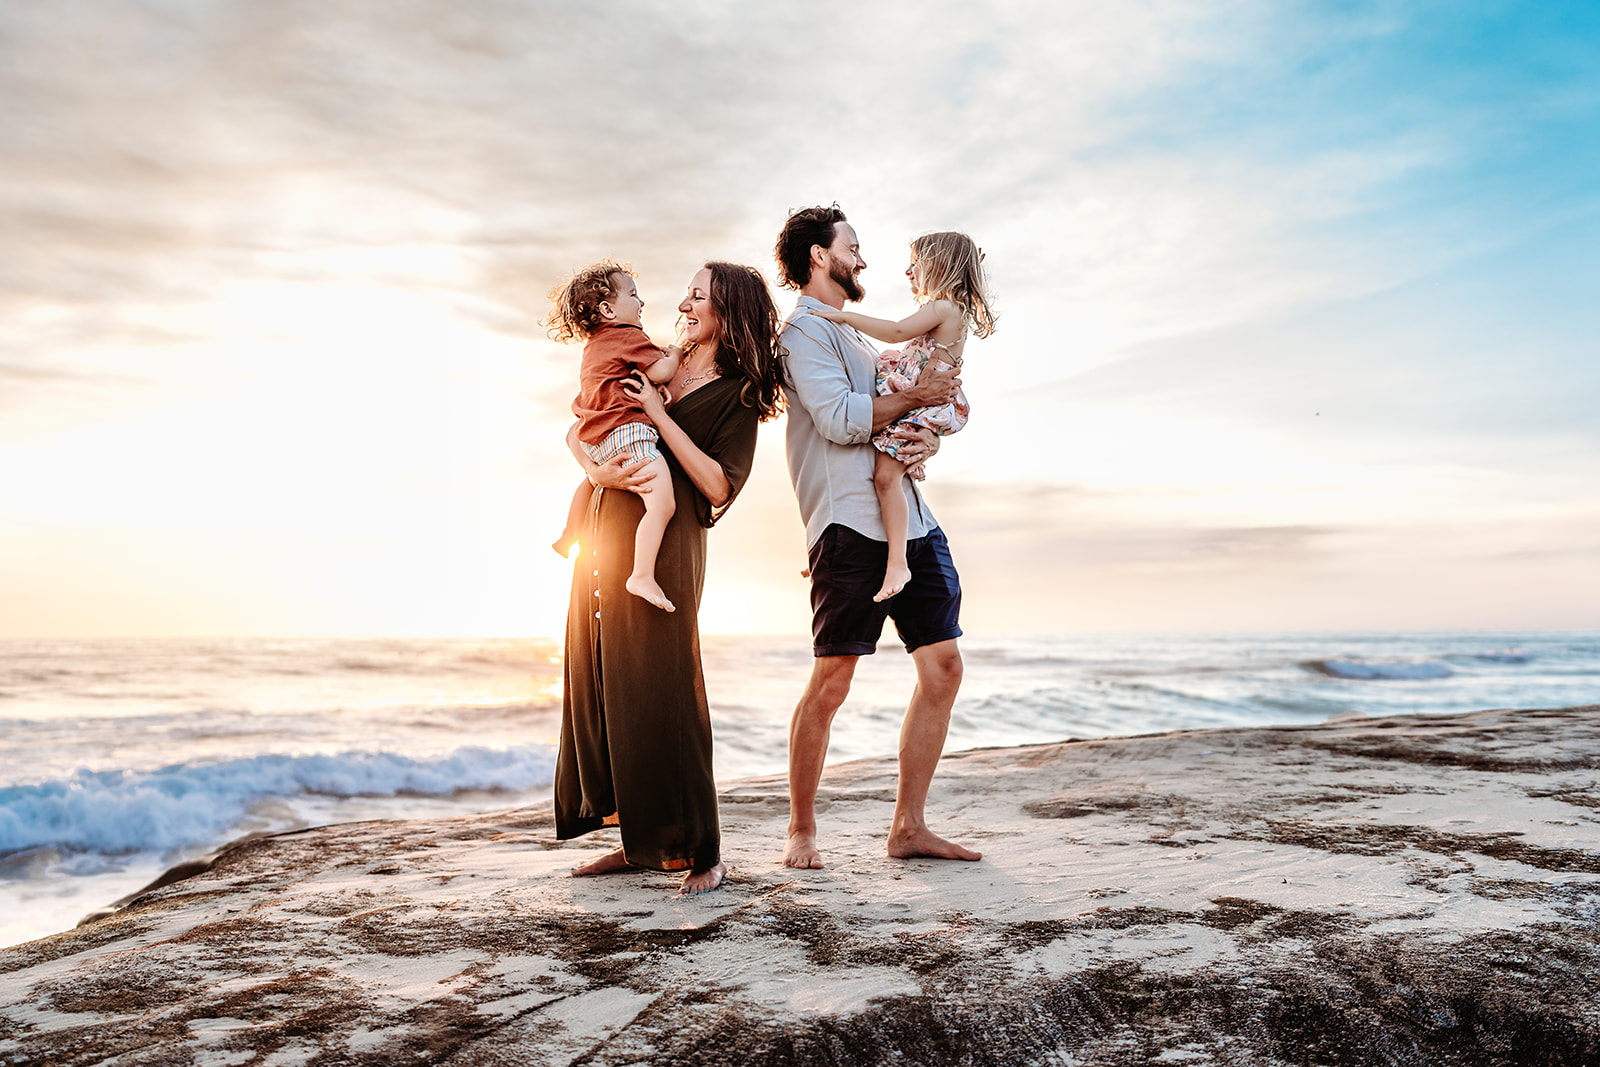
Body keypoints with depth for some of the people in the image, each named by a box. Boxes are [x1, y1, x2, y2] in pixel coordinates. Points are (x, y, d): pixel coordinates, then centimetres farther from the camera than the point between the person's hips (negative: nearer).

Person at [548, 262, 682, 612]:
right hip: (627, 431, -10)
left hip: (595, 439, 10)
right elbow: (660, 373, -14)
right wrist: (673, 354, 8)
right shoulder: (628, 335, -5)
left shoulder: (594, 344, 23)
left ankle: (568, 538, 60)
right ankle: (643, 576, -35)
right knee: (662, 502, -22)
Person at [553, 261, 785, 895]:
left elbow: (719, 486, -11)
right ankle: (638, 841, 19)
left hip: (663, 549, -7)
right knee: (601, 689, 8)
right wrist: (595, 468, -6)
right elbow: (577, 430, 15)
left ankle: (700, 848, 4)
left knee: (659, 694, -9)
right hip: (605, 537, 7)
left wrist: (660, 417, -14)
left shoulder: (737, 395, 1)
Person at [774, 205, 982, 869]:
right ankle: (801, 831, 8)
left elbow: (897, 413, 21)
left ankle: (909, 828, 11)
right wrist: (917, 397, -5)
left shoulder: (852, 336, 28)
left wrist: (928, 437, -2)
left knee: (944, 668, 3)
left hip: (911, 520, 9)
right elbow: (839, 419, -17)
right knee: (831, 682, -7)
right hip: (852, 522, -9)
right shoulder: (805, 329, -1)